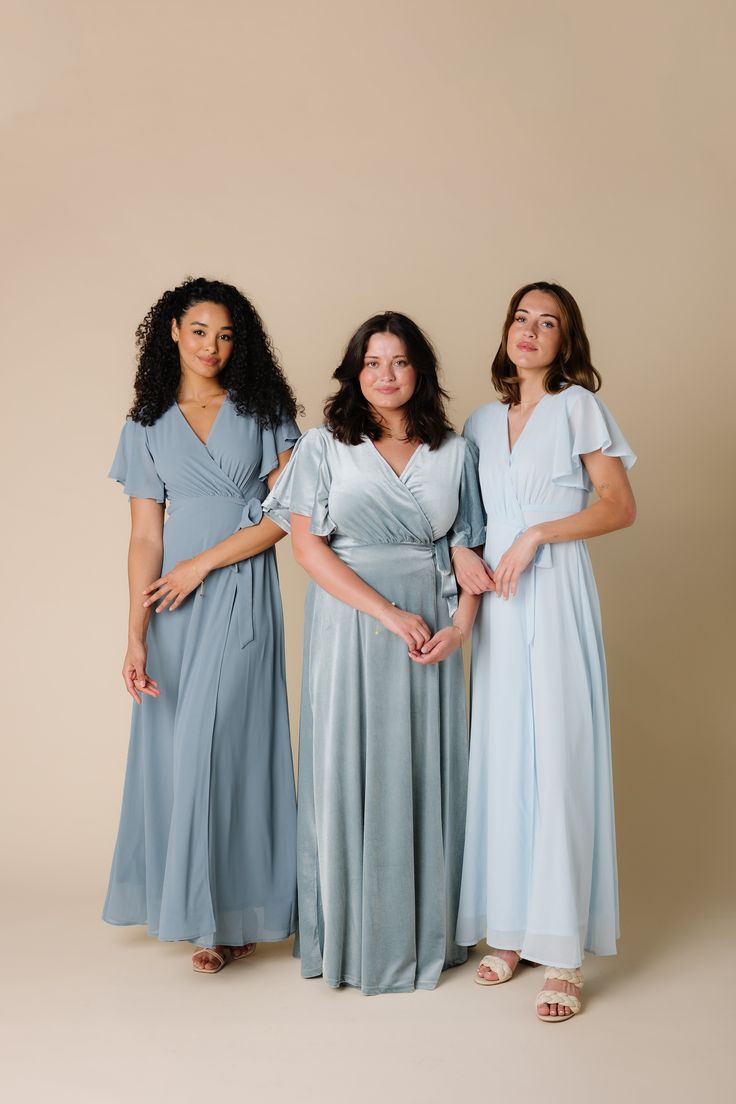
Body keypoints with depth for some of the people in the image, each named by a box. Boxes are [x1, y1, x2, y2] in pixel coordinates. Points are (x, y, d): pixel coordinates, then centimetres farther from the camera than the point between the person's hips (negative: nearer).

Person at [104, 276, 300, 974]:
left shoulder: (262, 411, 5)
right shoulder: (148, 425, 9)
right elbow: (145, 537, 3)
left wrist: (203, 563, -9)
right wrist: (136, 635, -6)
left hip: (243, 595, -2)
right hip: (173, 605, 3)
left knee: (220, 745, -5)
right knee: (174, 749, 4)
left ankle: (232, 913, 9)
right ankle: (195, 908, 19)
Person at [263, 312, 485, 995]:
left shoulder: (453, 452, 9)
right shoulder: (323, 447, 2)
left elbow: (470, 548, 9)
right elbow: (307, 547, -7)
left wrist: (460, 622, -9)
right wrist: (390, 613, -14)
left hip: (431, 631, 2)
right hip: (349, 626, -2)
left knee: (425, 776, 6)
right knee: (350, 774, 2)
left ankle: (423, 934, 20)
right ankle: (348, 937, 16)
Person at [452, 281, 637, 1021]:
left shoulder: (577, 406, 3)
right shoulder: (482, 422, 17)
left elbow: (619, 506, -4)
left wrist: (537, 534, -13)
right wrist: (461, 552, -1)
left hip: (556, 598, -5)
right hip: (496, 601, 5)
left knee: (558, 761, -7)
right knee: (500, 759, 5)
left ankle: (561, 953, -1)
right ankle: (507, 930, 14)